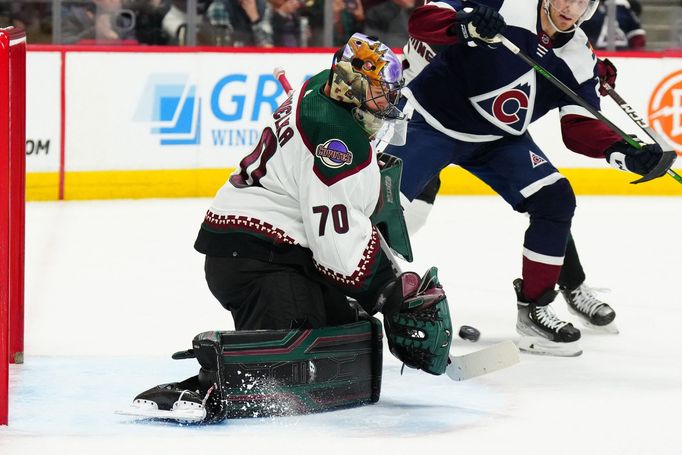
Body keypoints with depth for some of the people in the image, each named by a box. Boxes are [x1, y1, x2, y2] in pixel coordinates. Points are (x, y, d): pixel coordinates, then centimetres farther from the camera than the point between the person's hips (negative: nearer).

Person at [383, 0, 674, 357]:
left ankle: (533, 308, 4)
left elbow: (580, 127, -7)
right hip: (430, 119, -5)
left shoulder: (579, 59, -5)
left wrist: (621, 151, -26)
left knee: (555, 202, -7)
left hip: (498, 139, 5)